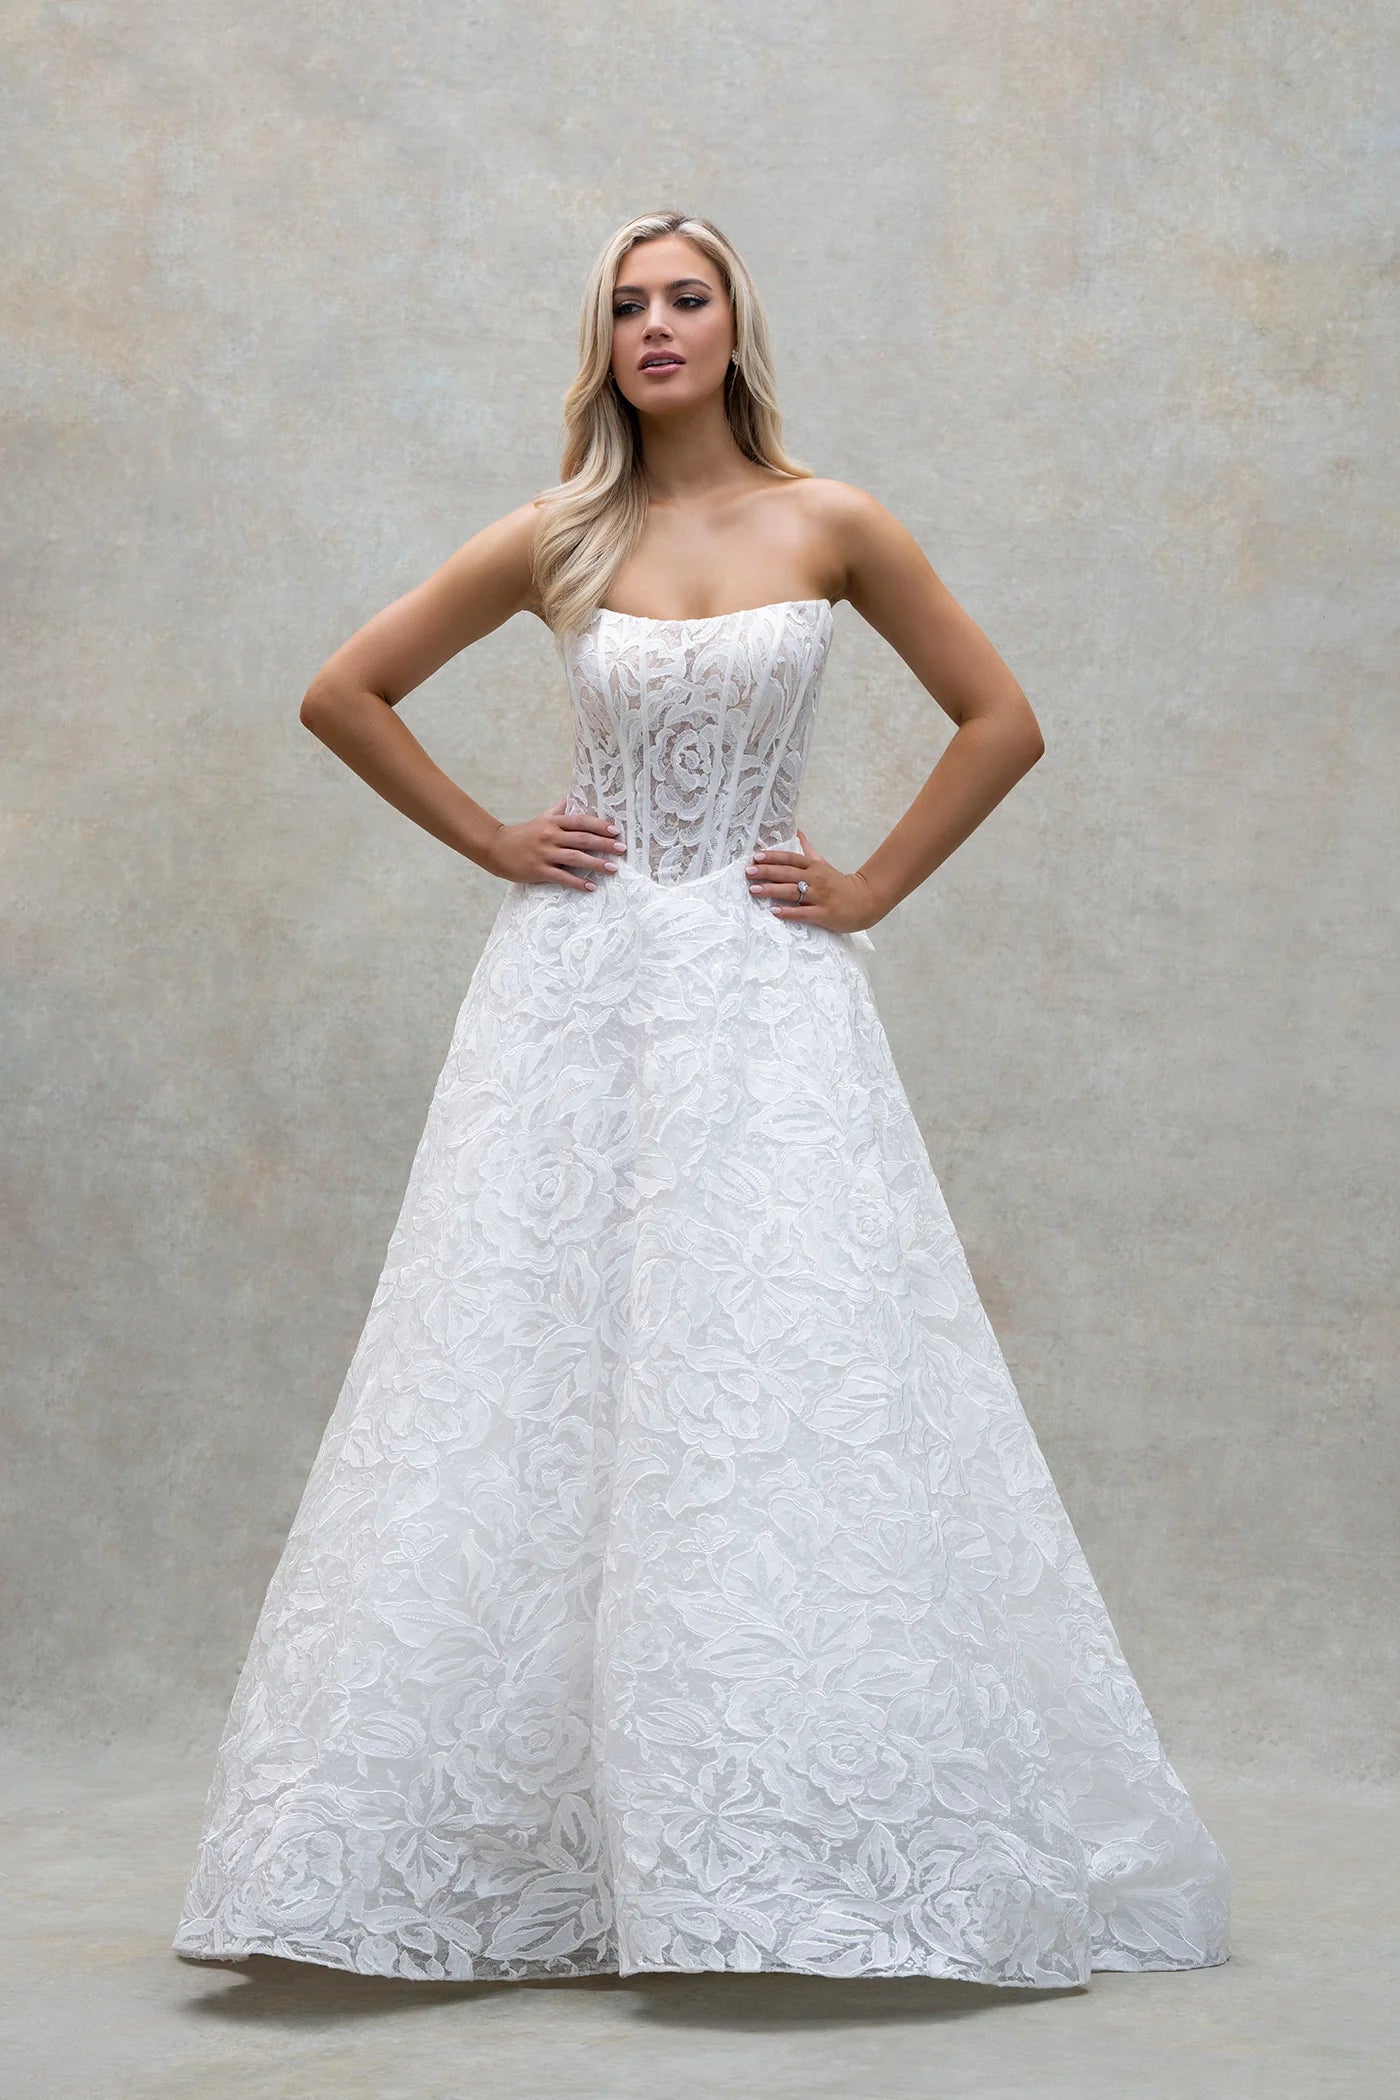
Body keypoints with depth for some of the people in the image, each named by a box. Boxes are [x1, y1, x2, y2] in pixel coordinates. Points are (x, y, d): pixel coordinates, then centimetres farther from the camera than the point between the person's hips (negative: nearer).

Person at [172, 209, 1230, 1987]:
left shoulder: (830, 526, 4)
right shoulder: (558, 541, 6)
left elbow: (1001, 722, 9)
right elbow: (345, 693, 12)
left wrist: (870, 888, 2)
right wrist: (491, 842, 5)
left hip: (766, 990, -1)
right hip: (578, 987, 1)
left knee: (787, 1370, -6)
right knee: (544, 1380, -1)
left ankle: (825, 1839, 4)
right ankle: (518, 1854, 7)